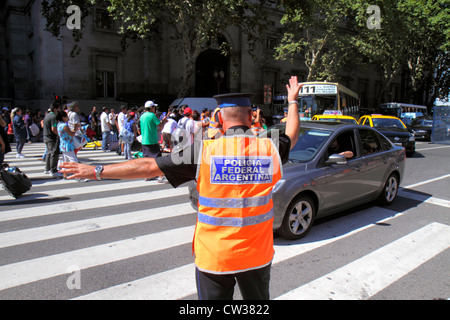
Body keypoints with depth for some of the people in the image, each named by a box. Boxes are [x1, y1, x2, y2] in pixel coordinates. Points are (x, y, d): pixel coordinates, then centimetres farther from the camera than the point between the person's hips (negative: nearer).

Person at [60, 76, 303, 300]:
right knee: (258, 298, 23)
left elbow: (150, 167, -10)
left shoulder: (205, 151, -14)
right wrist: (293, 100, 34)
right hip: (257, 255, 3)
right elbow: (292, 136, 17)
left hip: (214, 256, -2)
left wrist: (97, 171, 1)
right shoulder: (270, 148, -7)